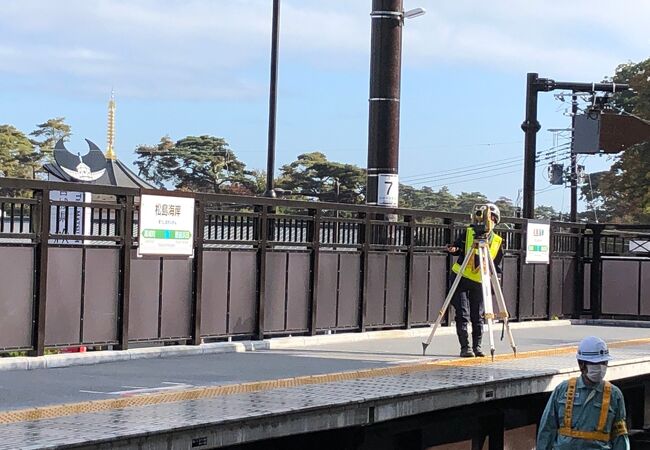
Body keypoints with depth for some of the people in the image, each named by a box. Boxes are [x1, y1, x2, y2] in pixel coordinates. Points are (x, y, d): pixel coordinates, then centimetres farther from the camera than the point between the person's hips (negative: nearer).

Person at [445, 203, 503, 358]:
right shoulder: (469, 233, -3)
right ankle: (465, 347, -3)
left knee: (478, 316, 4)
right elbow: (457, 247, 6)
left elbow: (497, 265, 7)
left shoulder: (497, 241, 1)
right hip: (461, 278, -2)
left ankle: (477, 346, 13)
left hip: (479, 282, 2)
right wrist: (453, 249, -16)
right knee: (463, 315, -6)